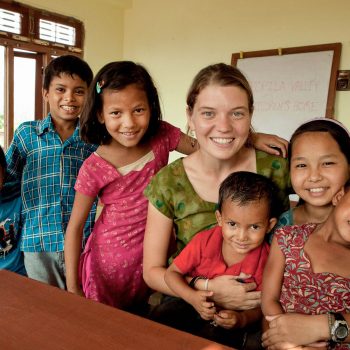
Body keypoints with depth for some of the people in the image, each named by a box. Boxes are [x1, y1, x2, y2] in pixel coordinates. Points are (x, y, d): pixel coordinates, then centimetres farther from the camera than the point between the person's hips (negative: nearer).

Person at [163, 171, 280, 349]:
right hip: (191, 307, 1)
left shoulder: (265, 258, -15)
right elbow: (172, 273, -7)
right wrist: (192, 297, -25)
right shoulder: (204, 242, -15)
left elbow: (261, 306, -7)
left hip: (231, 321, -1)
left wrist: (242, 319, -28)